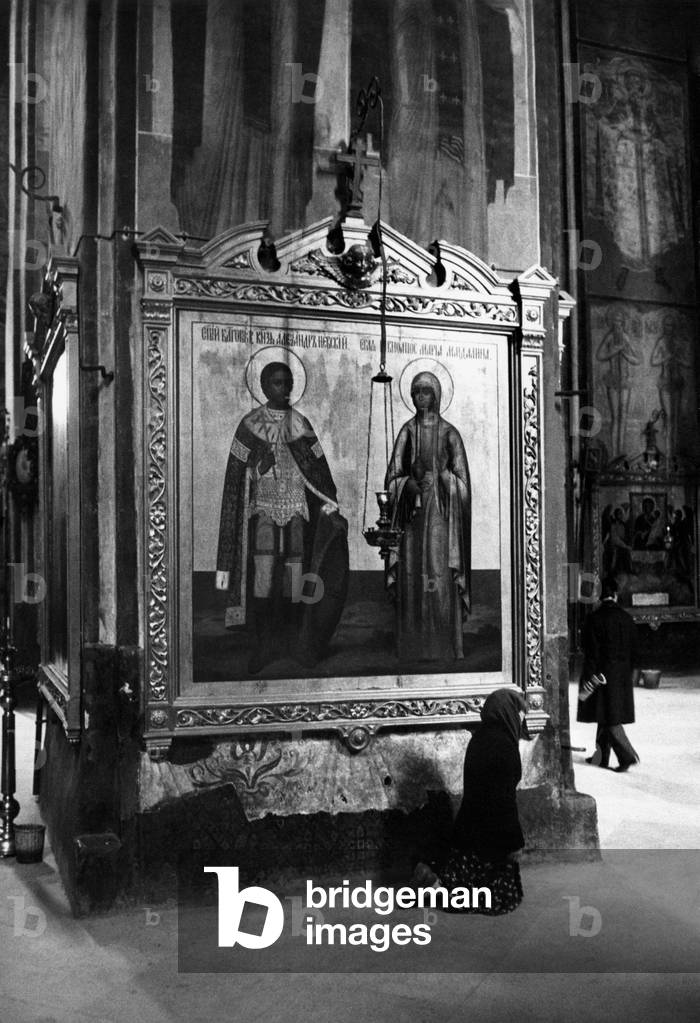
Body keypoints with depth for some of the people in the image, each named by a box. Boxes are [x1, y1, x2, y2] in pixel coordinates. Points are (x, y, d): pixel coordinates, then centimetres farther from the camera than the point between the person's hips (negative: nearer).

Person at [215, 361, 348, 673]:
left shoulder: (300, 424, 11)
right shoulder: (250, 425, 2)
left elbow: (320, 468, 11)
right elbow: (235, 475, 1)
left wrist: (330, 504, -2)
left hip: (297, 509, 3)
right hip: (263, 509, -3)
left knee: (296, 573, 1)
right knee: (263, 567, -16)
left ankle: (297, 643, 12)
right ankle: (264, 644, -8)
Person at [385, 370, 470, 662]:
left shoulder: (449, 433, 5)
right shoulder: (407, 431, 10)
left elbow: (463, 483, 4)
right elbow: (392, 478, 7)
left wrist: (439, 475, -12)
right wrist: (411, 482, -12)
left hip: (441, 514, -1)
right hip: (412, 513, 2)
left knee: (442, 580, -6)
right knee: (412, 580, -3)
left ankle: (446, 648, -1)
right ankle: (413, 650, 2)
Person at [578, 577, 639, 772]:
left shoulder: (594, 619, -13)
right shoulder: (626, 618, 3)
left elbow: (591, 652, -14)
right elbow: (633, 649, 8)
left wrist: (587, 678, -10)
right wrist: (627, 671, 18)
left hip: (603, 674, -5)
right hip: (623, 675, 6)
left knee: (609, 718, 0)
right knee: (607, 717, 15)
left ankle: (627, 755, -10)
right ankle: (602, 756, 22)